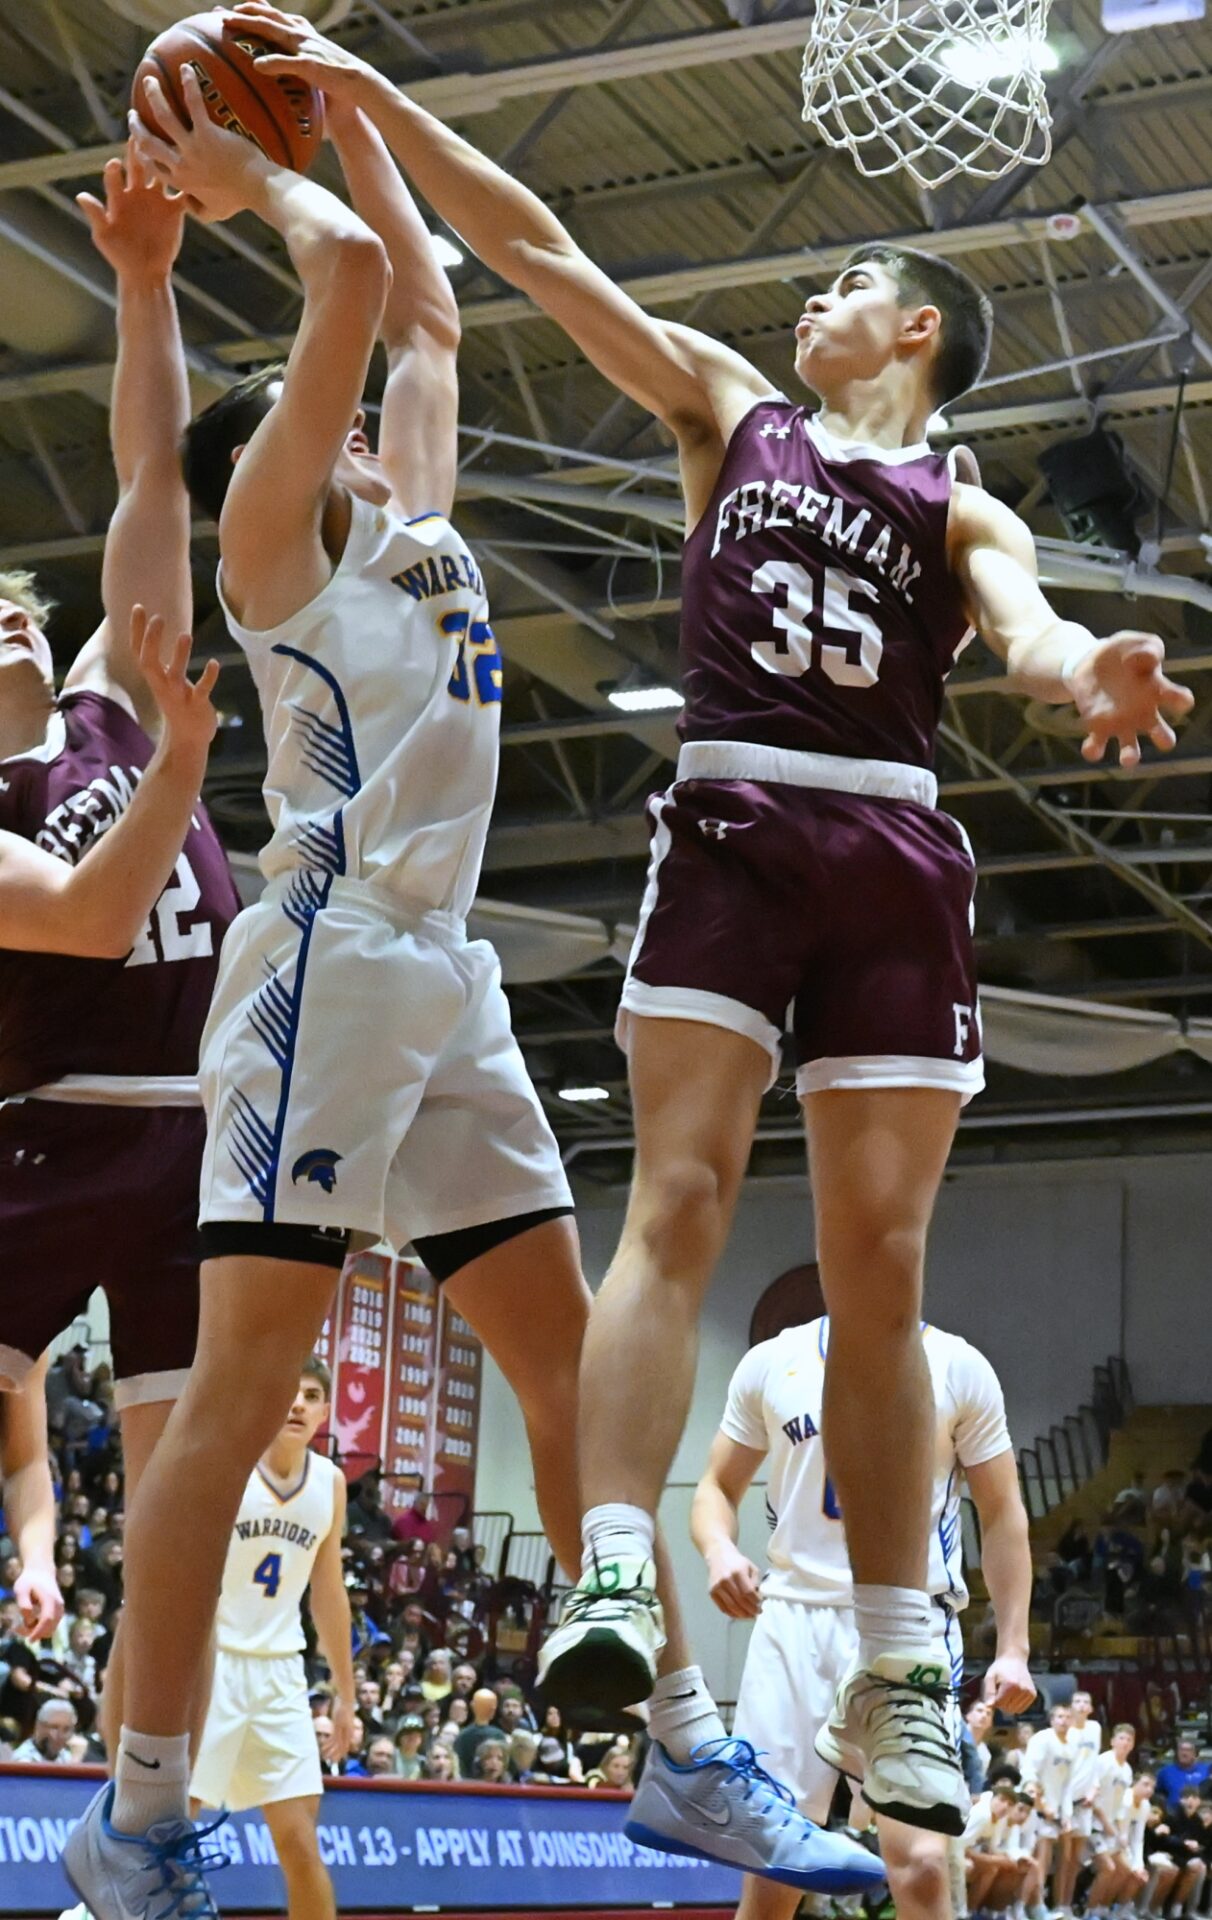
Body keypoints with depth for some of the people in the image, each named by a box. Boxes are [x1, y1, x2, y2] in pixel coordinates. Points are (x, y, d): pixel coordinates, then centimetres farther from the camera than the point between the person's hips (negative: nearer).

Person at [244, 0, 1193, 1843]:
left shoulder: (962, 510, 14)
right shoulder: (731, 405, 19)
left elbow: (1020, 620, -9)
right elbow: (540, 251, 13)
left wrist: (1087, 666, -34)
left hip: (896, 850, 0)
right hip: (731, 819, 0)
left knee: (878, 1259, -2)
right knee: (680, 1195, -17)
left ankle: (892, 1680, 1)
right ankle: (613, 1576, -28)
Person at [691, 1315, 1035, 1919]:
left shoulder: (958, 1366, 4)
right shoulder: (771, 1362, 10)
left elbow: (1002, 1516, 6)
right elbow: (718, 1488, 15)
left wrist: (1013, 1648, -3)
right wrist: (718, 1548, -9)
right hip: (794, 1620, 2)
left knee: (920, 1862, -14)